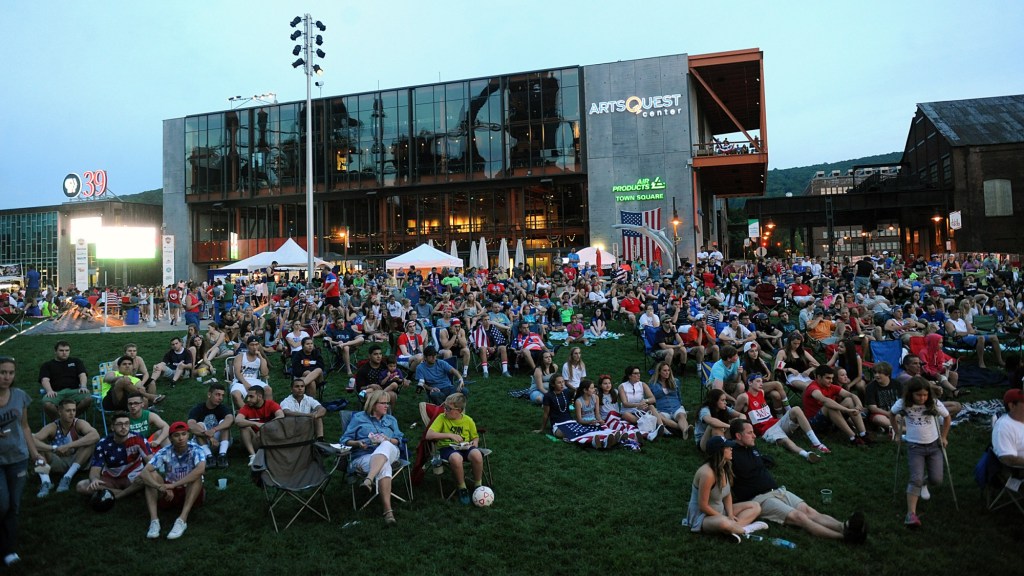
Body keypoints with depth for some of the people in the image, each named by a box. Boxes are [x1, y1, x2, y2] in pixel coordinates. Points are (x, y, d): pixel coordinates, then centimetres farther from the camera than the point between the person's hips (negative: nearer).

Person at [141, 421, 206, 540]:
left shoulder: (195, 449, -19)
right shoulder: (164, 452, -13)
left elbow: (200, 469, -39)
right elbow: (144, 473, -24)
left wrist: (174, 484, -41)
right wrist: (160, 487, -42)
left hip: (192, 493, -3)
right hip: (170, 493, 3)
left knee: (196, 477, -32)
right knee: (152, 475, -20)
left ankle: (182, 520, -39)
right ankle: (154, 520, -30)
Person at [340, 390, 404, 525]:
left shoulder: (391, 420, 29)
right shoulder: (358, 418, 18)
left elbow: (399, 440, 16)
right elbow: (345, 440, 11)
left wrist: (388, 440, -6)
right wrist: (358, 443, -10)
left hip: (389, 453, 2)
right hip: (363, 457, -2)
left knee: (386, 446, -40)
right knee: (384, 467, -41)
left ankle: (369, 480, -58)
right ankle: (388, 510, -51)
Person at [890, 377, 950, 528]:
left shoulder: (934, 404, -12)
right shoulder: (902, 404, -14)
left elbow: (947, 417, 7)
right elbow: (892, 417, 8)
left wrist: (943, 437, 7)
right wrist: (898, 434, 10)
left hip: (934, 445, 2)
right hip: (914, 447, -2)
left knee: (936, 480, -3)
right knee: (916, 479, -15)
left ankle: (923, 483, 34)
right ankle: (911, 514, -17)